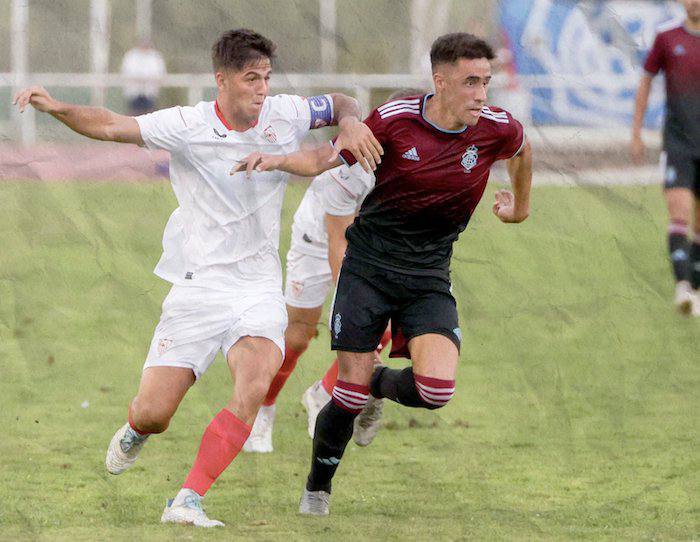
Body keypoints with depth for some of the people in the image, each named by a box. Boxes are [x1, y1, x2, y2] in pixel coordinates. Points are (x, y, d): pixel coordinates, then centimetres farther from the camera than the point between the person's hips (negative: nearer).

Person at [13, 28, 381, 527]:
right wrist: (57, 108, -32)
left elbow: (339, 104, 20)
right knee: (152, 414, -4)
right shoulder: (188, 126, -9)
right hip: (198, 285, -2)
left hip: (259, 287, 2)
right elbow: (112, 127, -16)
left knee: (255, 383, -27)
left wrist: (350, 124, -3)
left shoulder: (285, 115, 1)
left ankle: (188, 502, -20)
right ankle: (136, 432, 37)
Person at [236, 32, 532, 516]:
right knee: (351, 393, -5)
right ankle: (317, 489, 21)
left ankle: (380, 385, 18)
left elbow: (522, 150, 17)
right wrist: (278, 160, -23)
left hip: (429, 277, 2)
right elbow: (326, 158, -4)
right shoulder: (395, 119, -13)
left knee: (436, 389, -19)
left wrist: (520, 205, 31)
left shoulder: (496, 128, -8)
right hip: (368, 266, -2)